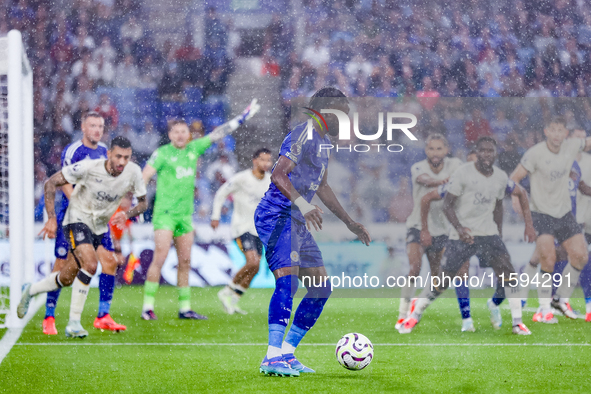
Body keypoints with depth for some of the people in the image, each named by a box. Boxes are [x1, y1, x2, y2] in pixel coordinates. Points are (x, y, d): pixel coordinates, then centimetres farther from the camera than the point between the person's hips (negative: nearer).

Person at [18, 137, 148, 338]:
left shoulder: (133, 172, -13)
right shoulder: (88, 168, -24)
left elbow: (143, 202, 2)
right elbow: (51, 183, -15)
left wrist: (127, 214, -19)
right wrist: (52, 219, -19)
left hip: (100, 227, 5)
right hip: (78, 218, -5)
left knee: (67, 279, 8)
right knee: (90, 264, -29)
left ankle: (29, 291, 38)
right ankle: (73, 323, -21)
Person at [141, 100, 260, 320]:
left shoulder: (194, 149, 9)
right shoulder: (162, 153, -5)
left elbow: (217, 134, 16)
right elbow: (144, 178, -8)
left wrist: (243, 118, 19)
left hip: (185, 214, 6)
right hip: (164, 212, -6)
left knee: (185, 262, 6)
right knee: (160, 258, -13)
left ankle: (184, 308, 12)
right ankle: (148, 307, -11)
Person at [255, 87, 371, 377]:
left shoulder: (323, 141, 19)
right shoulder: (304, 135, -12)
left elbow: (321, 187, 31)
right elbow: (278, 174, -24)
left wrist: (350, 223, 32)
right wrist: (302, 203, -37)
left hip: (297, 222, 10)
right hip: (277, 216, -10)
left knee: (321, 288, 8)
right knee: (288, 281, -25)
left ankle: (287, 353, 11)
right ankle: (272, 358, -29)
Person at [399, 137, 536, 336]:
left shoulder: (501, 177, 4)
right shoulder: (463, 173, -11)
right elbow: (447, 204, -10)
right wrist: (459, 228, -25)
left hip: (489, 233, 4)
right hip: (462, 235, -4)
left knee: (509, 276, -11)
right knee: (443, 281, -4)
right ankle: (414, 316, 14)